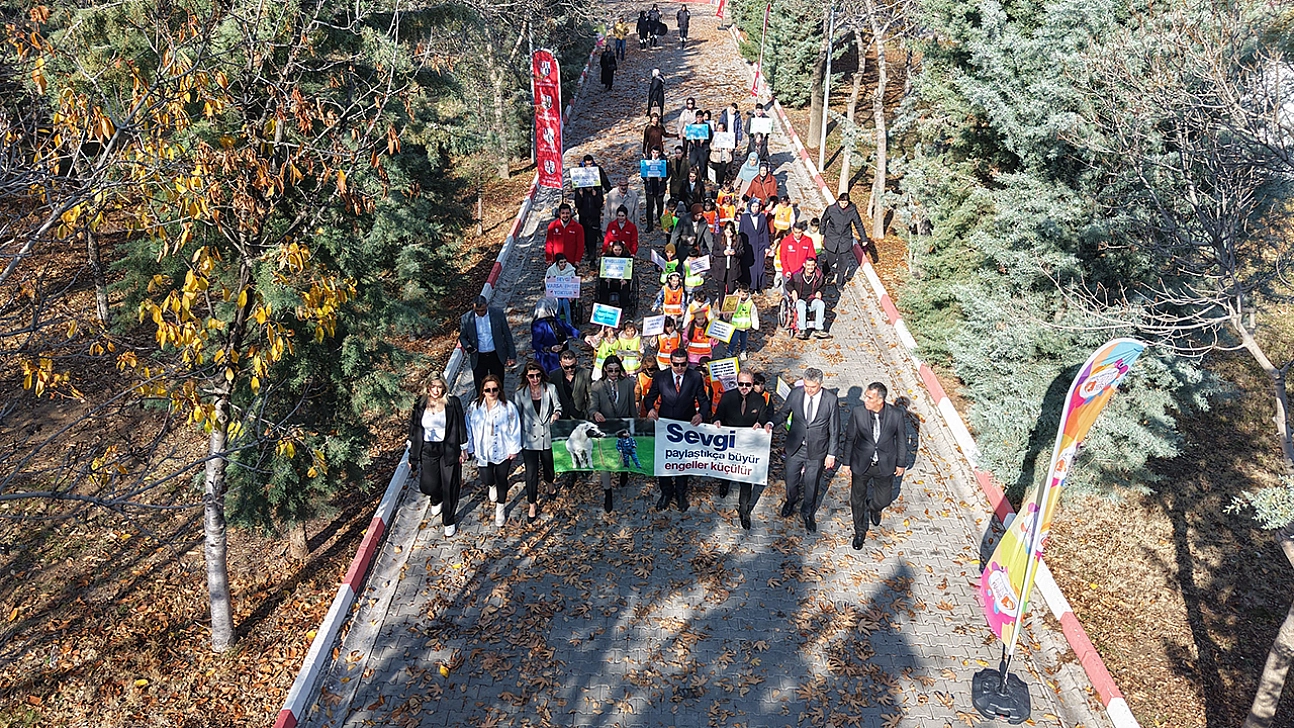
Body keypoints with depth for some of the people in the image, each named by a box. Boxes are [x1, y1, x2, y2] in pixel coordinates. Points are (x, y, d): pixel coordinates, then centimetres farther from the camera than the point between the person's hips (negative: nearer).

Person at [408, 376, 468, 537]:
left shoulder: (453, 403, -9)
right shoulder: (420, 405, -2)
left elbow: (460, 426, -3)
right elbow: (414, 428, 7)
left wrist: (463, 448, -2)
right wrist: (412, 453, 8)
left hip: (448, 449, -2)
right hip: (427, 450, 2)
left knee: (449, 487, 3)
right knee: (427, 486, 2)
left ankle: (449, 521, 22)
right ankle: (437, 500, 41)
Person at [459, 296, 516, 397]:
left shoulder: (498, 314, -8)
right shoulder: (466, 318, -7)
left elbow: (507, 335, -1)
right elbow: (462, 336, 6)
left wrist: (512, 356, -1)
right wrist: (467, 346, -18)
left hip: (496, 356, 0)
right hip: (478, 358, 0)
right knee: (480, 388, 6)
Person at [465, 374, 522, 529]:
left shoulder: (508, 407, -15)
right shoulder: (475, 407, -9)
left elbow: (515, 428, -8)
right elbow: (469, 428, 0)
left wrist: (514, 449, -6)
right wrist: (470, 448, 2)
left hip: (503, 452, -1)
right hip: (483, 452, 1)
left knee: (501, 481, 11)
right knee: (487, 480, 1)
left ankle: (500, 510, 35)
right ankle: (492, 486, 43)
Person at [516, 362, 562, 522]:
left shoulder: (550, 389, -5)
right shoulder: (520, 394, -7)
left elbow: (557, 406, 7)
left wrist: (556, 413, -18)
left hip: (547, 436, 1)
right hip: (529, 438, -1)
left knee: (548, 465, 21)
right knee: (531, 472, -1)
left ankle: (551, 485, 55)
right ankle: (532, 505, 15)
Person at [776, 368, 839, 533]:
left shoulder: (830, 399, -17)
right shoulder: (795, 393, -13)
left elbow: (834, 429, -8)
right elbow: (783, 413, 1)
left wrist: (831, 454, -6)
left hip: (816, 451, -2)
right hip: (795, 447, 2)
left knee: (811, 484, 15)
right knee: (791, 479, 20)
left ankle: (808, 513, 41)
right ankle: (791, 500, 54)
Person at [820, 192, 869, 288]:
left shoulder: (852, 210, -11)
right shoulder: (831, 209, -13)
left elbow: (858, 224, 2)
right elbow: (824, 220, 6)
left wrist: (864, 239, 7)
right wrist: (822, 234, 14)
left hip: (845, 240, 0)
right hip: (831, 239, 0)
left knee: (843, 262, 2)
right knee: (831, 261, 11)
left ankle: (839, 282, 19)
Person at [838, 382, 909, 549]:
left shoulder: (896, 414, -18)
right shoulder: (858, 413, -18)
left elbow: (901, 439, -2)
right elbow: (849, 438, -5)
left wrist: (900, 463, 5)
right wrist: (846, 463, 0)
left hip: (885, 466, 0)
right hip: (861, 465, 0)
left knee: (884, 499, 14)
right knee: (857, 500, 13)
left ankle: (873, 507, 53)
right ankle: (860, 532, 39)